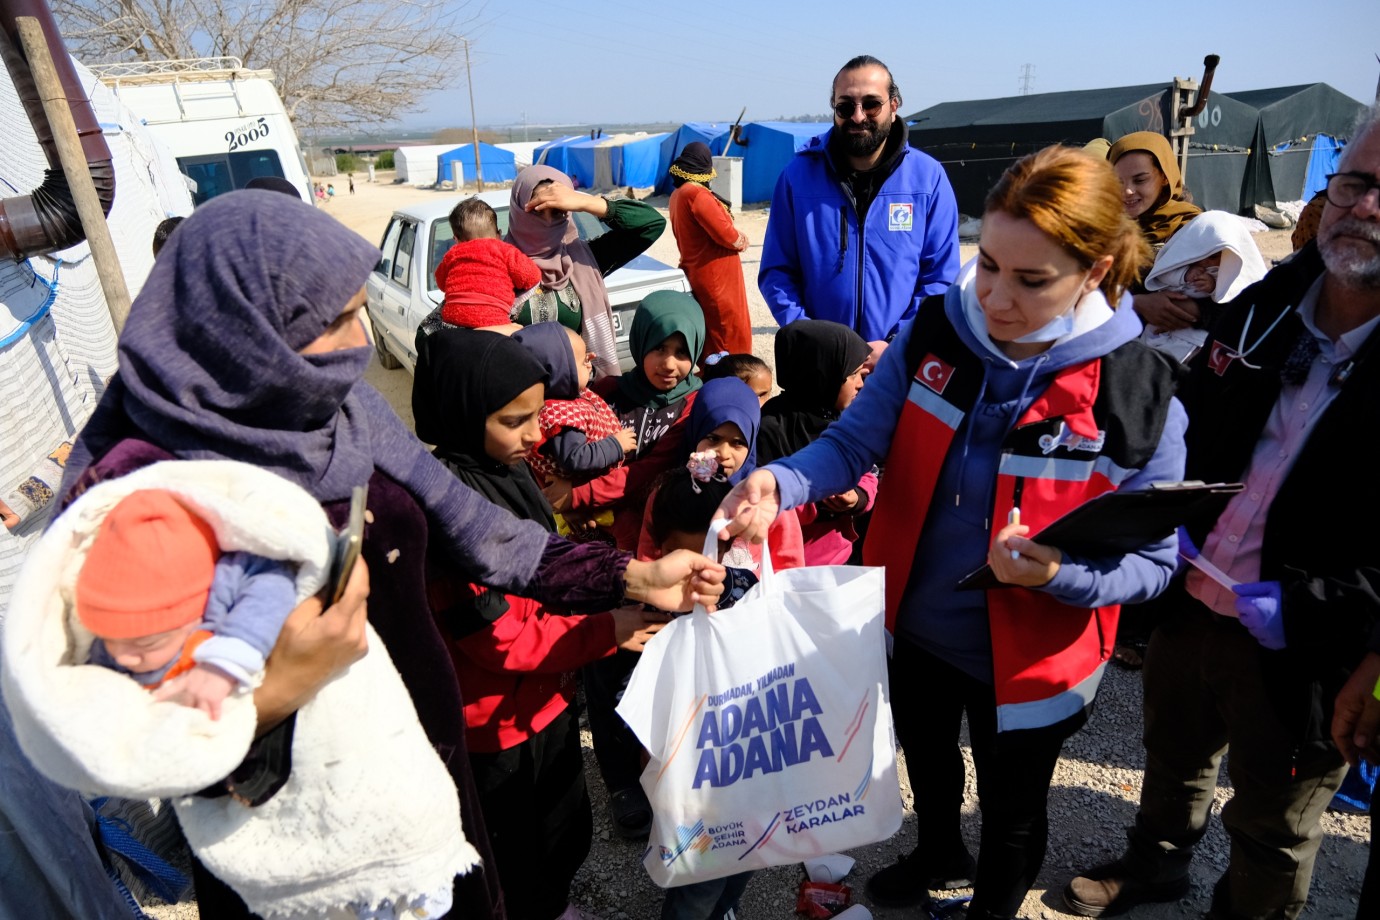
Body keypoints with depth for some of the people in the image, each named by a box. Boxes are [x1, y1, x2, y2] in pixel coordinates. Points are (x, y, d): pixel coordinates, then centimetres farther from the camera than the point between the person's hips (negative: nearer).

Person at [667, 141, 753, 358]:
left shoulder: (677, 194, 9)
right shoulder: (696, 193, -19)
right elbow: (724, 233, -22)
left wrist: (734, 234, 0)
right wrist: (740, 240, -1)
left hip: (696, 273, 9)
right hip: (716, 276, -9)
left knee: (709, 332, 18)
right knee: (731, 332, -1)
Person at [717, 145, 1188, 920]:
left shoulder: (1140, 399, -23)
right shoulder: (934, 336, -14)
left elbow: (1151, 561, -16)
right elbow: (854, 441, -15)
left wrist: (1059, 573, -36)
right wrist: (780, 485, -34)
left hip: (1028, 661, -3)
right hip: (916, 626, 4)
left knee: (1012, 812, 24)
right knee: (926, 761, 32)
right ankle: (940, 856, 66)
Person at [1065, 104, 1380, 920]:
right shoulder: (1262, 308, -1)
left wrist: (1308, 608, -26)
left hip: (1301, 653, -5)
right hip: (1189, 604, 5)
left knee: (1272, 827, 20)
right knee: (1174, 756, 30)